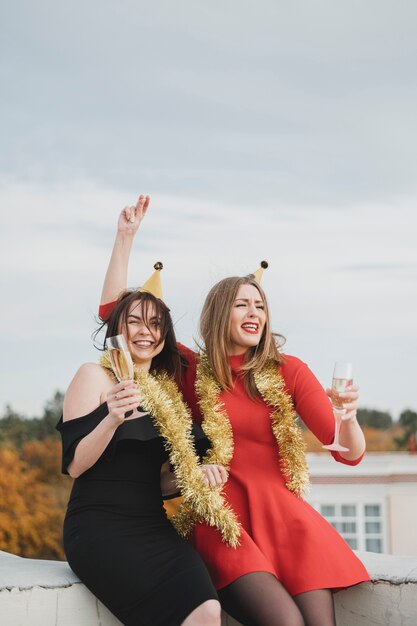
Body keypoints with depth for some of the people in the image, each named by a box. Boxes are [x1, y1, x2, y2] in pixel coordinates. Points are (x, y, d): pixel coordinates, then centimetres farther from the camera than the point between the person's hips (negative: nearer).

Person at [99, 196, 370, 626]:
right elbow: (114, 312, 11)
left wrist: (348, 418, -20)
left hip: (284, 519, 2)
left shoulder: (287, 371, 6)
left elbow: (350, 453, 2)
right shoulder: (193, 374, 8)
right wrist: (125, 237, 8)